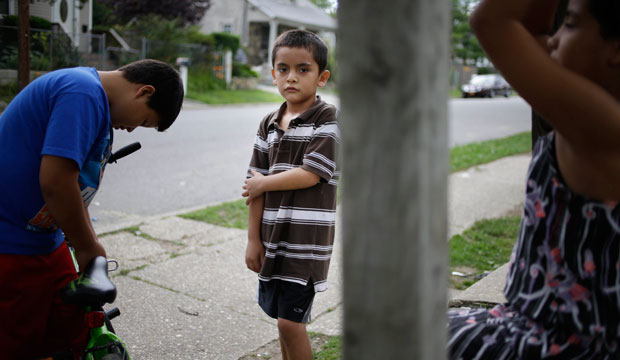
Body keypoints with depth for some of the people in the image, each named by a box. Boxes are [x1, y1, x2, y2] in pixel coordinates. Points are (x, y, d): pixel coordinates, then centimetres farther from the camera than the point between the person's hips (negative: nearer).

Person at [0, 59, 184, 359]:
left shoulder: (91, 95, 11)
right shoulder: (83, 94, -21)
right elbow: (55, 181, -29)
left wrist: (90, 245, 18)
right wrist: (88, 247, -14)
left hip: (44, 241, 10)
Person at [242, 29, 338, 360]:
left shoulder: (329, 120, -9)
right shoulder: (268, 125, 9)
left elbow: (310, 174, -17)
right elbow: (256, 184, 8)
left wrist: (264, 183, -4)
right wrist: (253, 239, 5)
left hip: (306, 239, -6)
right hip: (274, 237, 6)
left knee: (290, 320, -6)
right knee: (283, 316, 16)